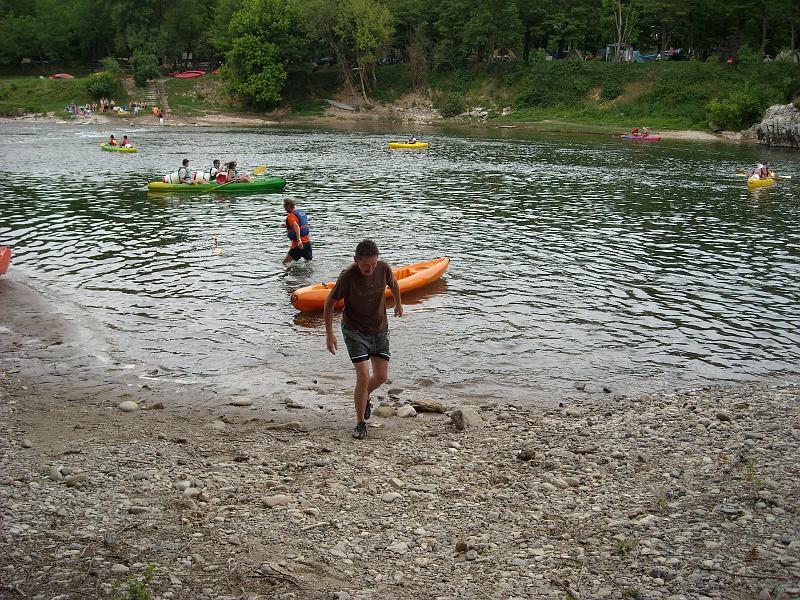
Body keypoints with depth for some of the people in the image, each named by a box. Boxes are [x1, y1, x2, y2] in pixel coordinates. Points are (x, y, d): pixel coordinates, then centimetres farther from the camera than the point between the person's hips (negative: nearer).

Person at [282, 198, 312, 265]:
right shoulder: (301, 212, 13)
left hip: (299, 244, -8)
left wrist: (299, 240, -42)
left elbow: (296, 226, -31)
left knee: (285, 262, -3)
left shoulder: (291, 216, -12)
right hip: (308, 241, 8)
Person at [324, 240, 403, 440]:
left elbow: (393, 284, 9)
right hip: (355, 330, -4)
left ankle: (365, 397, 40)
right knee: (363, 377, -12)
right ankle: (360, 423, 5)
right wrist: (329, 334, -9)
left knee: (381, 376, 7)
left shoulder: (384, 269, -15)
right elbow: (330, 302, -11)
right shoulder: (348, 277, -24)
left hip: (380, 329, 4)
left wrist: (398, 304, 26)